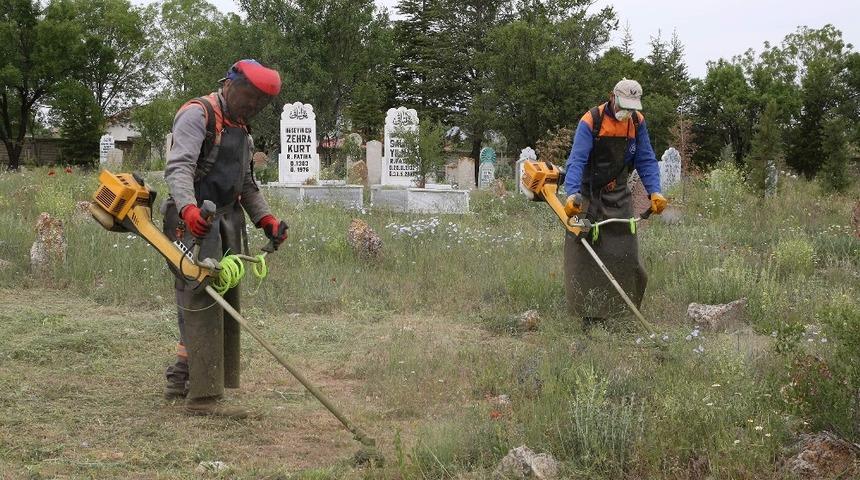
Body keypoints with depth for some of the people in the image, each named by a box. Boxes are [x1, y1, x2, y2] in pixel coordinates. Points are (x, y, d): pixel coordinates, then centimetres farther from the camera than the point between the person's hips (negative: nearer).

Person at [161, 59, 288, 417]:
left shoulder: (240, 129, 21)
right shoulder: (197, 114, -9)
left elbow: (246, 184, 28)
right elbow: (178, 167, -23)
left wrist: (266, 219, 14)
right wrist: (188, 207, -39)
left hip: (225, 223, 10)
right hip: (194, 224, -9)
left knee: (222, 304, 11)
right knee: (202, 304, -12)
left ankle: (180, 380, 21)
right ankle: (204, 397, -13)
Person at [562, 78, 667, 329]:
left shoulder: (637, 122, 1)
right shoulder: (590, 121, -15)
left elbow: (646, 160, 2)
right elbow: (577, 160, -23)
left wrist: (654, 191, -12)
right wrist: (572, 193, -38)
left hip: (618, 195, 4)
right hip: (588, 193, -4)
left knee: (624, 250, -3)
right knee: (585, 254, -6)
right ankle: (591, 316, -2)